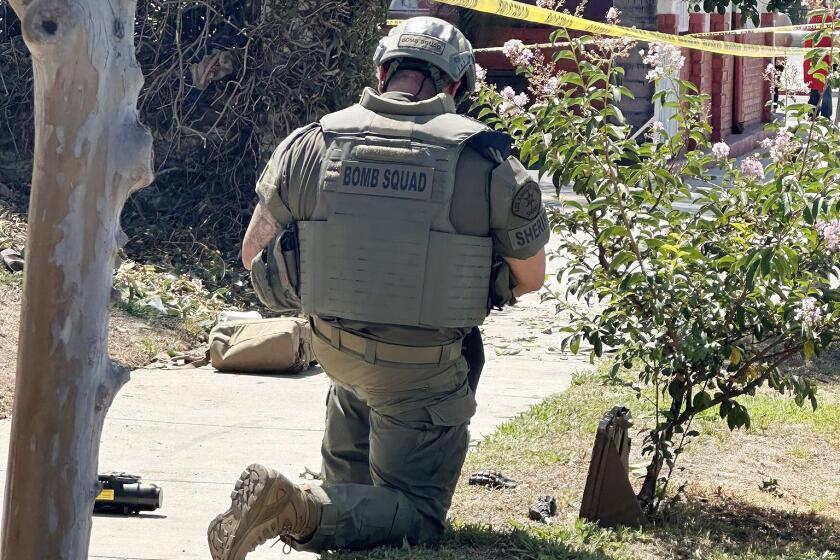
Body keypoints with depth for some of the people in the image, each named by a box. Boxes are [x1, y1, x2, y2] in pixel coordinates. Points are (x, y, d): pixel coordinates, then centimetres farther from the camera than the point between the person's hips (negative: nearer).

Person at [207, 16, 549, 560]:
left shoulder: (310, 144, -4)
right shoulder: (488, 162, -11)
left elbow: (255, 255, 4)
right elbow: (530, 277, 0)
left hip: (335, 350, 5)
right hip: (425, 372, -5)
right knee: (416, 513, 1)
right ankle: (299, 509, -21)